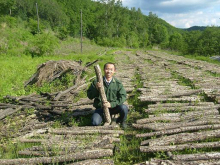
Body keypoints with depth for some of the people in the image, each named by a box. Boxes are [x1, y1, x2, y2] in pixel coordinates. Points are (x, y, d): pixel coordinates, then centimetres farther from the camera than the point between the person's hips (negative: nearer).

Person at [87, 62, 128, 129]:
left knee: (124, 108, -29)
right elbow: (89, 96, -3)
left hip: (113, 107, 0)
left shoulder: (117, 83, -4)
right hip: (100, 108, 0)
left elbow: (123, 96, -10)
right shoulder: (96, 82, -5)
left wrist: (111, 104, -24)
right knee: (95, 123, -24)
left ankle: (121, 120, 7)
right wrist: (96, 89, -24)